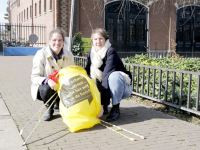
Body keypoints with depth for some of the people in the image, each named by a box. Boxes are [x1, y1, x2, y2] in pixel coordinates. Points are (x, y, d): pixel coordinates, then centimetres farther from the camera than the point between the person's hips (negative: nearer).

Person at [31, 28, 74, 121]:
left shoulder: (69, 55, -4)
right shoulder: (41, 54, -16)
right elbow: (34, 77, -18)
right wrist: (47, 80, -39)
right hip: (44, 86, -4)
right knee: (46, 89, -37)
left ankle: (58, 104, 14)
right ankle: (49, 109, -3)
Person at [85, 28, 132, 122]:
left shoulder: (111, 52, -23)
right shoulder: (91, 52, -2)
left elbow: (106, 76, -33)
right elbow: (87, 72, -4)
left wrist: (102, 103, -39)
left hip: (122, 88, -6)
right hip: (104, 86, 6)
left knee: (114, 76, -36)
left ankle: (116, 109, -19)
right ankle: (104, 108, 0)